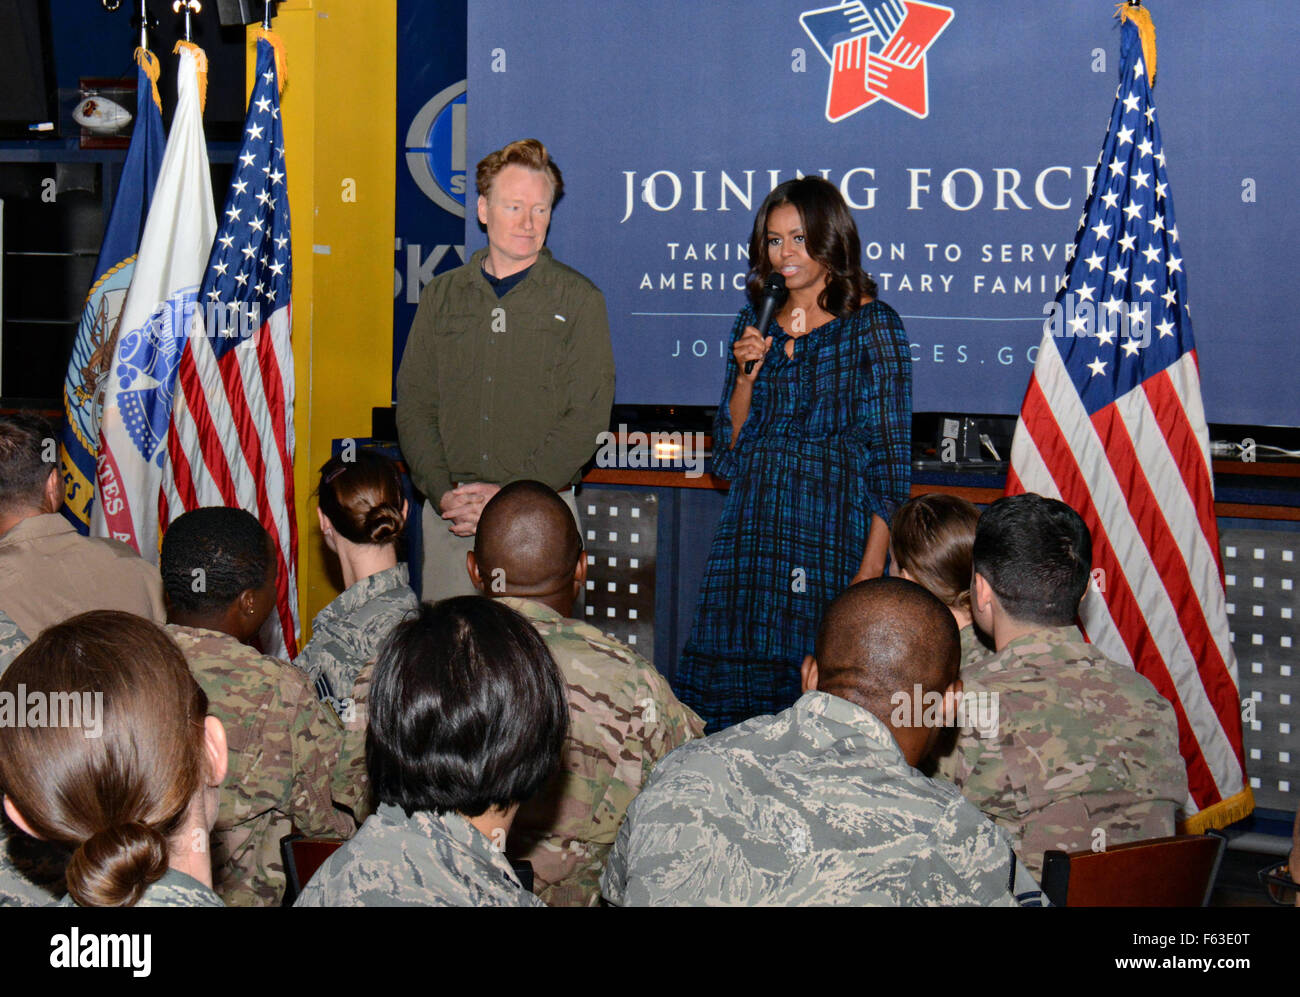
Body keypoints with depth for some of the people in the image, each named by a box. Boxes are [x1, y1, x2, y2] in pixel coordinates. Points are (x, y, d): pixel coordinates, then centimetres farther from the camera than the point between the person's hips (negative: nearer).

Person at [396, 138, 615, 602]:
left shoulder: (578, 299, 2)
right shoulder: (442, 295, 12)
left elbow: (586, 416, -5)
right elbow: (413, 405, 8)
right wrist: (443, 493, -7)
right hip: (448, 513, 3)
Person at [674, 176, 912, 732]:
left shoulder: (871, 325, 0)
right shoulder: (754, 324, 14)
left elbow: (890, 455, -4)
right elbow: (727, 451, 14)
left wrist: (873, 564, -12)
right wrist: (746, 376, -3)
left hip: (834, 523, -4)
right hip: (753, 528, 5)